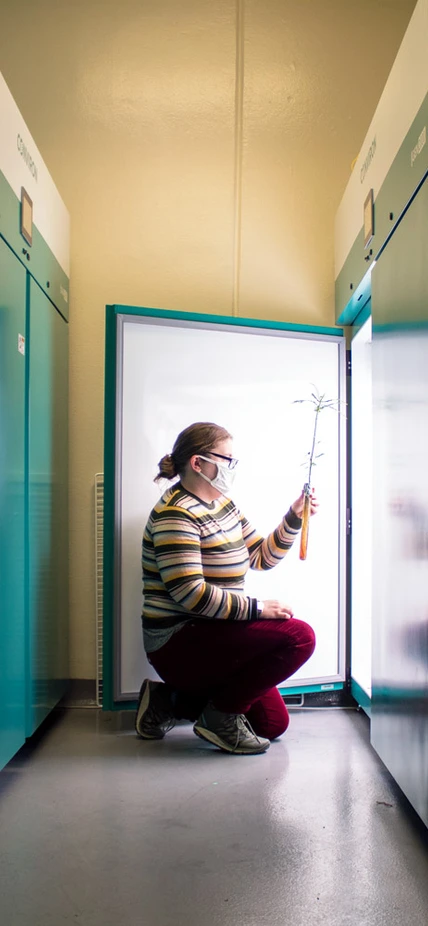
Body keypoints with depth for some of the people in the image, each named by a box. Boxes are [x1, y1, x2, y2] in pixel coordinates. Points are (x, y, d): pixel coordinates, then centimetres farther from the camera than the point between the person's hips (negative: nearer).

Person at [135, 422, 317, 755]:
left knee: (274, 723, 14)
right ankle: (221, 714, -7)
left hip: (208, 636, 10)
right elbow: (190, 593, -26)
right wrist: (256, 608, -22)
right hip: (178, 644, -10)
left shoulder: (222, 505, 12)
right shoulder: (176, 514, -18)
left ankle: (170, 702, 16)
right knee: (299, 636, -20)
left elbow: (263, 557, 14)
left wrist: (294, 518, 1)